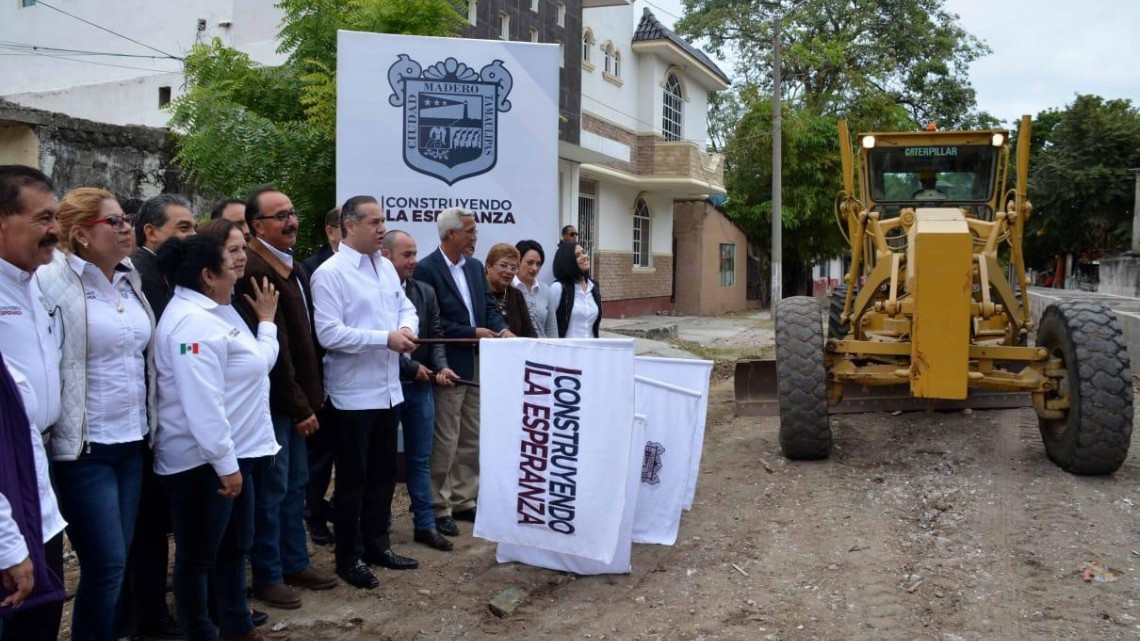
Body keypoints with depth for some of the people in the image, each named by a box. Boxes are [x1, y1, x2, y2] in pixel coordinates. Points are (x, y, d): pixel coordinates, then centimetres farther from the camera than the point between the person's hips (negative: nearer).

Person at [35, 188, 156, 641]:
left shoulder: (130, 282, 10)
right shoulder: (52, 283, -12)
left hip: (131, 442, 6)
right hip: (83, 448, -6)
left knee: (117, 563, 12)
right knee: (106, 565, -3)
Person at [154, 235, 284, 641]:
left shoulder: (215, 312, 12)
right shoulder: (192, 322, -21)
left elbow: (258, 362, 18)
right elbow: (202, 404, -27)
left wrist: (266, 321, 16)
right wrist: (224, 463, -25)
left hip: (231, 452, 11)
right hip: (203, 460, -11)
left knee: (234, 545, 19)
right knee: (199, 553, 5)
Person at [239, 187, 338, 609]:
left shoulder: (291, 267, 13)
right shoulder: (255, 271, -19)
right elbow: (273, 350, -21)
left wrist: (310, 397, 13)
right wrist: (300, 406, -16)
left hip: (294, 399, 9)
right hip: (275, 401, -9)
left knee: (295, 485, 17)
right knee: (272, 490, 2)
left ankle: (295, 563, 30)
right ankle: (268, 577, 15)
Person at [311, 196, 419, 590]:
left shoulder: (386, 267, 9)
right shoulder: (330, 273, -14)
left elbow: (405, 307, 15)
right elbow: (329, 334, -21)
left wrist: (407, 328, -9)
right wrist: (386, 339, -21)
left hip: (389, 390, 7)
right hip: (352, 394, -7)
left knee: (384, 474, 16)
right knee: (352, 479, 5)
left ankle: (377, 545, 30)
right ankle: (349, 557, 18)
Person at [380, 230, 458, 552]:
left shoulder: (426, 292, 8)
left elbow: (436, 335, 8)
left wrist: (441, 367, -9)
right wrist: (412, 367, -13)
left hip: (421, 387, 5)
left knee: (420, 459, 12)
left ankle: (425, 524, 19)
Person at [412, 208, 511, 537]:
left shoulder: (475, 267, 12)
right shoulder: (426, 270, -13)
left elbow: (488, 305, 13)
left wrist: (501, 329, -7)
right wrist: (472, 333, -18)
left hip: (478, 365, 8)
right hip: (450, 367, -8)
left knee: (472, 440, 14)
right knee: (445, 442, 0)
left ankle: (463, 500, 26)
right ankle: (438, 507, 12)